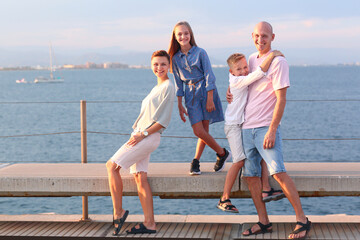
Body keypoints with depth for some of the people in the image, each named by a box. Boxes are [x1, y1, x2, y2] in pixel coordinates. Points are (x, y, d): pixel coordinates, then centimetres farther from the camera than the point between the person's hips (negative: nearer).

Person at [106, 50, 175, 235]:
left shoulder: (168, 87, -8)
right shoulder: (157, 88, 21)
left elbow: (163, 120, -14)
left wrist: (143, 134, -16)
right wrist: (137, 134, 10)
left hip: (149, 137, -9)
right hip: (140, 136, 9)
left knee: (112, 165, -10)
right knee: (140, 177, 3)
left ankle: (118, 212, -6)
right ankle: (149, 224, 3)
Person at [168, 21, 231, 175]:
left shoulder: (200, 53, -5)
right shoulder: (176, 58, 6)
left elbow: (209, 76, -5)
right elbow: (178, 84, 11)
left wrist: (209, 99, -11)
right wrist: (180, 105, 8)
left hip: (205, 91, -3)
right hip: (190, 95, 3)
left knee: (203, 130, -7)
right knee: (198, 131, -8)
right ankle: (222, 153, 10)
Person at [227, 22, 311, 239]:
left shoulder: (278, 62, -8)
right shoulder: (252, 59, 14)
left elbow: (281, 99, -13)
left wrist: (271, 130, -20)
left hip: (266, 127, -7)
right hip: (247, 127, 8)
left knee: (278, 171, -17)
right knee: (251, 175, 6)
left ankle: (302, 219, -11)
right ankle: (264, 222, 14)